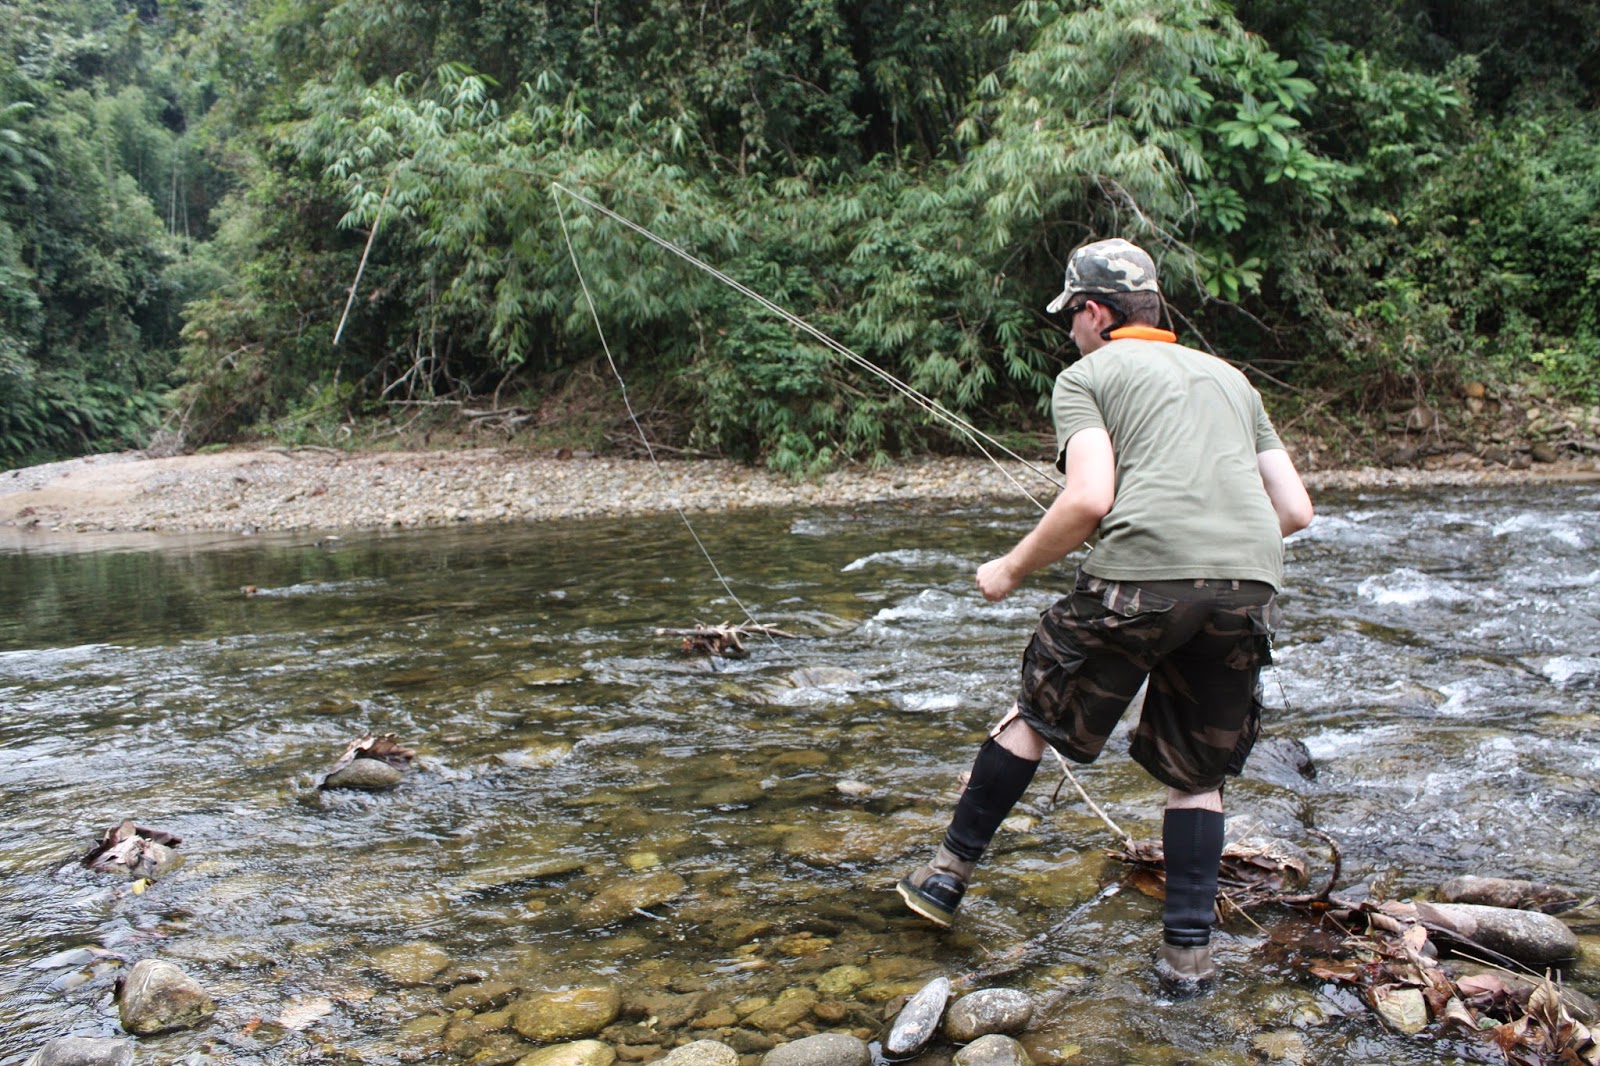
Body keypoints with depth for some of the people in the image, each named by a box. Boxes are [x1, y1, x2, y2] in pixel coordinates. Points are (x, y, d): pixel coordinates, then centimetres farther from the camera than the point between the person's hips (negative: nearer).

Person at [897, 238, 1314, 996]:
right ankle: (1188, 953, 17)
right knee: (1197, 774, 20)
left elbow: (1089, 500, -7)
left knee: (1035, 716, 16)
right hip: (1250, 585, 5)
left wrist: (1010, 570, 6)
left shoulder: (1088, 375, 11)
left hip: (1140, 574, -4)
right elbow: (1296, 510, 21)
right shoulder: (1229, 377, 27)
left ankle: (949, 876, 26)